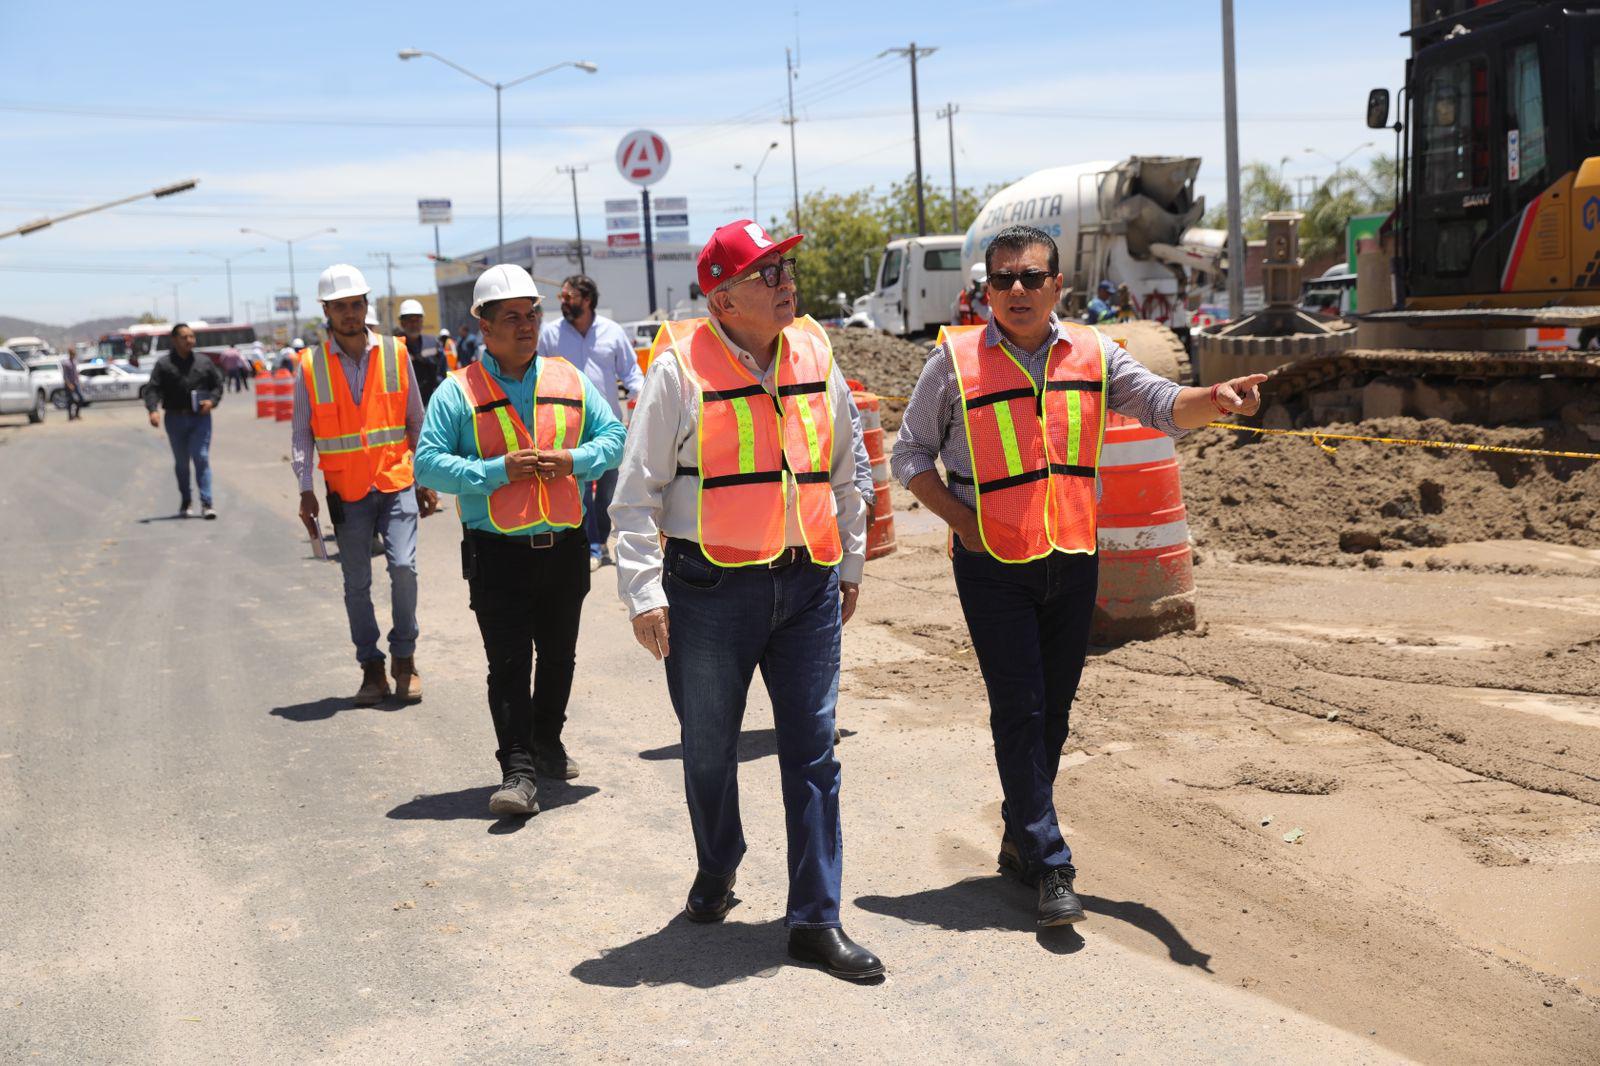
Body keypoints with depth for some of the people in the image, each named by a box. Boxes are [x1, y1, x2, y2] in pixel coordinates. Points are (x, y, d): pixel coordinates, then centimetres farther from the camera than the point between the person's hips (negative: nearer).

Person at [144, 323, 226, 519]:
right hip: (175, 418, 0)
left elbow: (218, 384, 13)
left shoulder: (204, 362, 6)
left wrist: (212, 401, -6)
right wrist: (153, 410, -22)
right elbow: (152, 389, -5)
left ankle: (206, 503, -11)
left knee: (201, 458, -10)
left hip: (200, 417, 0)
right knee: (181, 462, 11)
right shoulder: (163, 364, 0)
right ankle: (185, 501, 26)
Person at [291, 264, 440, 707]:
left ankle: (404, 658, 5)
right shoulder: (311, 365, 1)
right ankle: (372, 668, 17)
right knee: (356, 583, 5)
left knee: (403, 566, -13)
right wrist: (305, 491, -4)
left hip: (397, 483, 0)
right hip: (346, 492, 1)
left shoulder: (395, 353, 2)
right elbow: (302, 434, 4)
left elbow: (416, 421, 8)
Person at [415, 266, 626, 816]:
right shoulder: (458, 391, -3)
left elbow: (614, 435, 10)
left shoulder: (570, 380, 8)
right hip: (497, 550, -4)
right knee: (508, 664, -6)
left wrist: (575, 461, -10)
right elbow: (428, 463, -9)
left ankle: (547, 740, 36)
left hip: (565, 544, 4)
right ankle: (518, 771, -3)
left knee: (559, 656, 16)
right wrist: (498, 471, -19)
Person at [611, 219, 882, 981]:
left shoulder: (815, 356, 7)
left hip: (807, 583, 3)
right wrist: (643, 593, -11)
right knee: (708, 749, 13)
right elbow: (638, 490, -6)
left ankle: (816, 919, 12)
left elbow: (843, 472, 18)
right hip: (710, 587, -3)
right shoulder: (680, 368, -8)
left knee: (812, 753, 3)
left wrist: (850, 564, 19)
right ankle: (716, 871, 40)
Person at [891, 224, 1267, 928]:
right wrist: (963, 520, -8)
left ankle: (1019, 838, 29)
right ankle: (1050, 867, -1)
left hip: (1073, 558, 4)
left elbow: (1163, 405, -6)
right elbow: (910, 456, 3)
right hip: (992, 564, -4)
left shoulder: (1093, 355, 4)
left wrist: (1216, 399, -28)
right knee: (1020, 709, -6)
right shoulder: (955, 360, -4)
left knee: (1053, 706, 12)